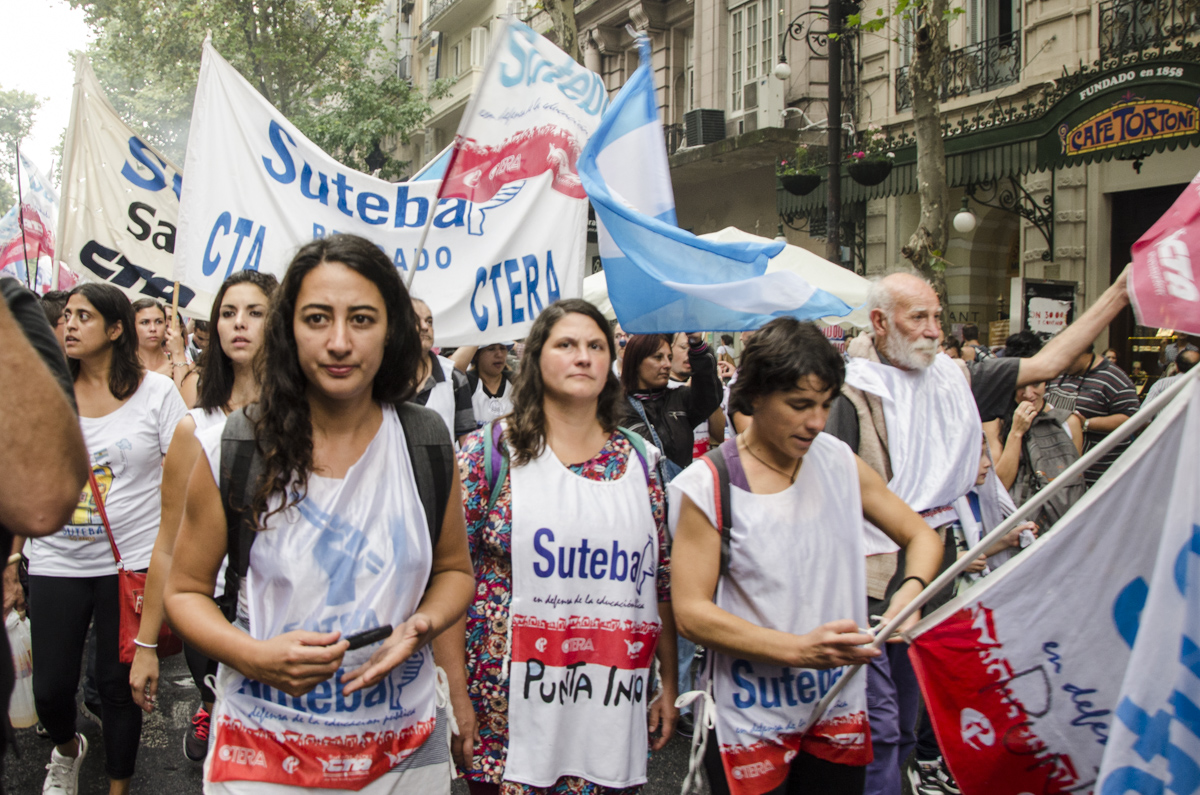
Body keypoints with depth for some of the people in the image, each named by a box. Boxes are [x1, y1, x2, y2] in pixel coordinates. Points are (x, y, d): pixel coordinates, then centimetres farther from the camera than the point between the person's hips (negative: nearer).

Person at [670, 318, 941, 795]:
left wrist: (910, 591, -13)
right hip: (751, 721, -4)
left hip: (840, 709, 4)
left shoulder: (838, 462, 2)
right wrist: (799, 649, -24)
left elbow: (920, 535, 9)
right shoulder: (709, 486, -13)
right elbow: (691, 612, -15)